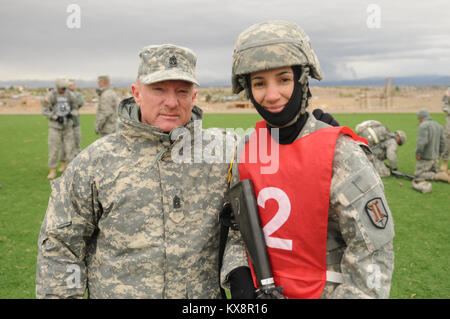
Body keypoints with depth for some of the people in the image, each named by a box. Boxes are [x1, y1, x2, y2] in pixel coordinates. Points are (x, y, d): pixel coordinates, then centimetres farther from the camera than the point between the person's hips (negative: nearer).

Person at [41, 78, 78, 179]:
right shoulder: (50, 95, -9)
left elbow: (74, 108, 11)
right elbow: (45, 111, -8)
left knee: (69, 148, 3)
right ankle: (52, 171, 8)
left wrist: (71, 114, -10)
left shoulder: (70, 95, 0)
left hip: (67, 125, 2)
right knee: (54, 149, -2)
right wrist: (56, 117, -20)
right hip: (55, 126, -2)